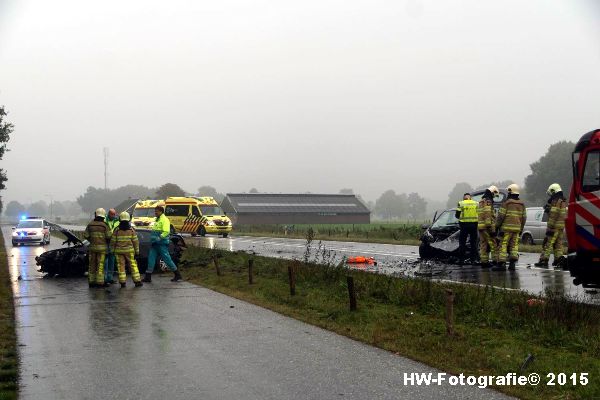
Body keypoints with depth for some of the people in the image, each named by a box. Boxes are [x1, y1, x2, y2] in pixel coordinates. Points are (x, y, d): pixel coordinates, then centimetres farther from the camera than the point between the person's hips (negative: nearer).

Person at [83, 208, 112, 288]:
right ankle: (100, 282, -3)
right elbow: (108, 236, -9)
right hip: (101, 247, -3)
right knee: (100, 265, -1)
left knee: (92, 265, 10)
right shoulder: (104, 225, -8)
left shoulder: (90, 224, 2)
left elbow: (85, 235, 1)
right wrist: (107, 242, 13)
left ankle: (91, 282, 12)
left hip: (92, 247, 3)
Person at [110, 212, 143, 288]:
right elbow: (135, 241, -2)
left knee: (121, 266, 4)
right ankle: (137, 281, 5)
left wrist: (112, 250, 8)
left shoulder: (117, 230, -6)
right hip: (129, 250, 0)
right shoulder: (131, 230, -4)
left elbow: (113, 242, -3)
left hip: (119, 251, 0)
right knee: (133, 265, 6)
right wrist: (137, 252, 4)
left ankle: (122, 282, 1)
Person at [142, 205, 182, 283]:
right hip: (155, 244, 9)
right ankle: (148, 277, 7)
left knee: (167, 259, -4)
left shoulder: (164, 220, -11)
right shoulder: (157, 220, 18)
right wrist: (153, 238, 16)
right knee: (151, 258, 4)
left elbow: (166, 232, -22)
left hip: (162, 244, -9)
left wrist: (159, 238, -28)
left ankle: (177, 275, 7)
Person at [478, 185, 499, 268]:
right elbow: (488, 217, -19)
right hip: (487, 227, -10)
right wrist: (492, 229, -20)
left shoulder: (481, 202, 20)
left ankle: (484, 262, 10)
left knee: (483, 245, 9)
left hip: (480, 226, 10)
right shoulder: (488, 202, -12)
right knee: (494, 244, -6)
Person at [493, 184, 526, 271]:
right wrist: (521, 229, 23)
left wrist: (497, 226, 0)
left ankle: (501, 263, -8)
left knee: (503, 245, -4)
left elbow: (501, 216, -9)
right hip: (517, 228, 6)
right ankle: (512, 263, 4)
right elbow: (524, 217, 16)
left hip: (507, 228, -6)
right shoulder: (522, 204, 12)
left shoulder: (506, 203, -7)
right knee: (514, 246, 10)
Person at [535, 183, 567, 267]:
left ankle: (544, 261, -10)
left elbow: (553, 216, -20)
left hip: (554, 226, -10)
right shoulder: (563, 201, 17)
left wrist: (550, 227, -20)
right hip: (561, 226, 10)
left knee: (548, 243, -8)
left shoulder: (556, 201, -14)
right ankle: (558, 260, 14)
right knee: (558, 244, 13)